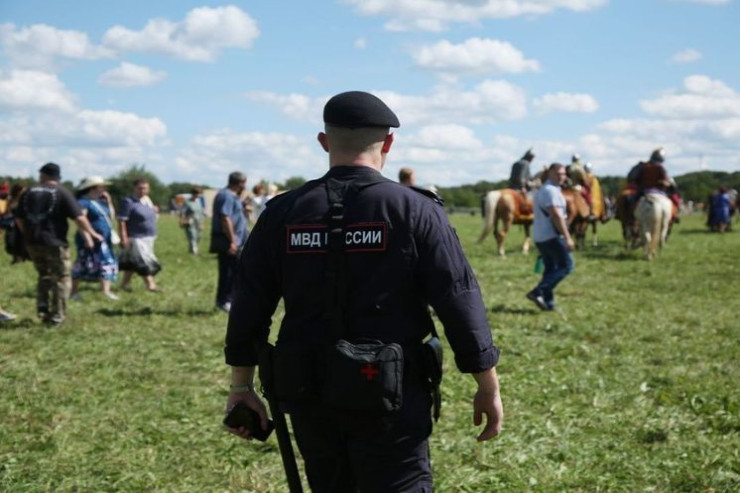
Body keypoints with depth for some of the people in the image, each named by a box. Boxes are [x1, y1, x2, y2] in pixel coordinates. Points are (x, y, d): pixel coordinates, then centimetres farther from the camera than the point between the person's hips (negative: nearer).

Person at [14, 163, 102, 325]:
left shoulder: (29, 192, 9)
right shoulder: (62, 193, -4)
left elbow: (19, 218, 12)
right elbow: (79, 217, -10)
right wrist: (92, 233, 3)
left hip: (33, 242, 4)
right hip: (54, 242, -4)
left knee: (44, 276, 21)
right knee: (61, 278, 6)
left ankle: (42, 309, 8)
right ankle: (57, 316, 3)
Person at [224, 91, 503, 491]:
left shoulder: (282, 214, 1)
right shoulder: (415, 211, -7)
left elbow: (248, 306, 4)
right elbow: (460, 303, -8)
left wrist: (241, 387, 14)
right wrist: (488, 388, 2)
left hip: (309, 398, 4)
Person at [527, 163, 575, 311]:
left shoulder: (542, 190, 19)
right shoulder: (551, 190, -14)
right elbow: (556, 215, -22)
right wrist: (567, 238, -23)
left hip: (540, 237, 10)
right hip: (551, 236, -10)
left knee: (550, 268, 13)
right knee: (566, 265, -6)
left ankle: (548, 302, 11)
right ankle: (538, 292, -14)